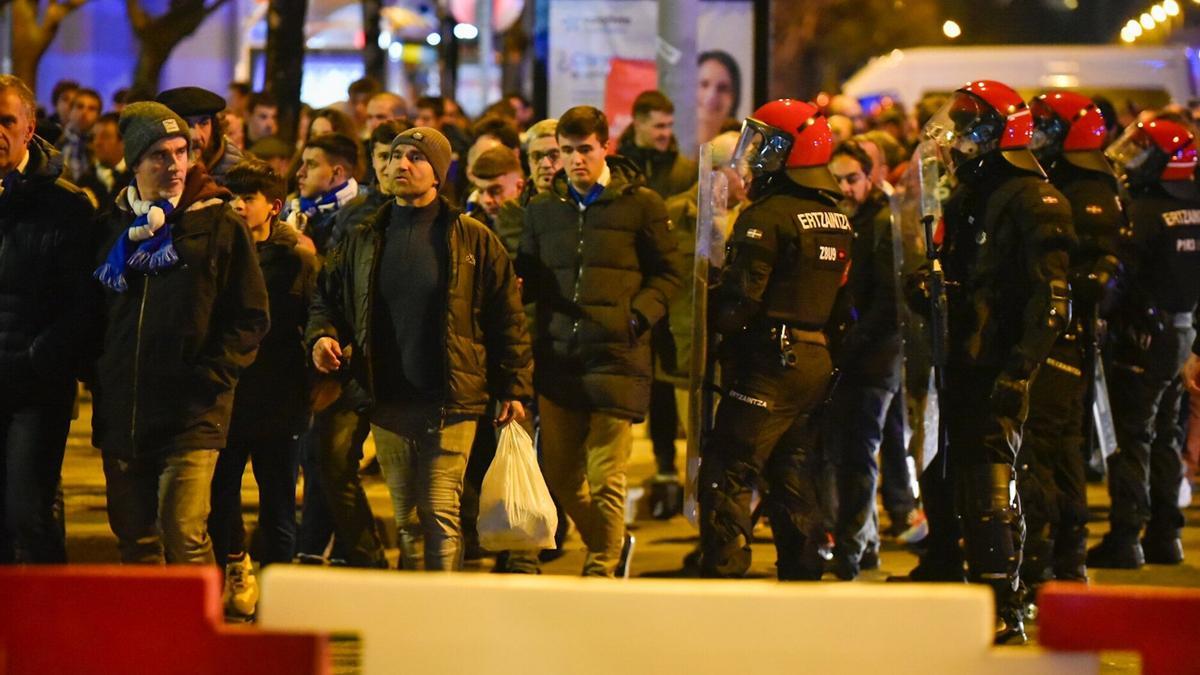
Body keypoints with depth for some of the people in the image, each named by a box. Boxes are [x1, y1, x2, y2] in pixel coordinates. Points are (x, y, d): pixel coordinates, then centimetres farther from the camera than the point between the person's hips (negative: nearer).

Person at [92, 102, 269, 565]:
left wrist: (210, 376, -10)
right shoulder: (114, 226, 12)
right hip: (121, 417, 5)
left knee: (184, 537, -15)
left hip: (192, 418, -5)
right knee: (134, 542, 10)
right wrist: (99, 375, 7)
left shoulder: (219, 225, 0)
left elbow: (251, 317, -1)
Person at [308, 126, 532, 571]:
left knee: (440, 514, -9)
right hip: (387, 401, 4)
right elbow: (328, 299, 20)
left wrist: (513, 388, -1)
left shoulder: (472, 241, 2)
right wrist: (322, 335, -2)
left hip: (449, 401, -4)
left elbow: (507, 318, 3)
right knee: (401, 515, 8)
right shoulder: (364, 241, 12)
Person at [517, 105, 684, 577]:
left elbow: (669, 274, 5)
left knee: (605, 478, -6)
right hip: (557, 356, 4)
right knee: (560, 475, 8)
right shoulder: (542, 209, 14)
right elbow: (529, 277, 20)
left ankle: (601, 572, 4)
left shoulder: (641, 205, 2)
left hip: (616, 356, -4)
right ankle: (612, 544, 29)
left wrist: (637, 315, -10)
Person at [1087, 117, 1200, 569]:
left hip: (1144, 333, -8)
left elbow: (1120, 274, -21)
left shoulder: (1143, 212, -18)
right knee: (1163, 435, 15)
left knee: (1132, 437, -5)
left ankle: (1125, 539, -6)